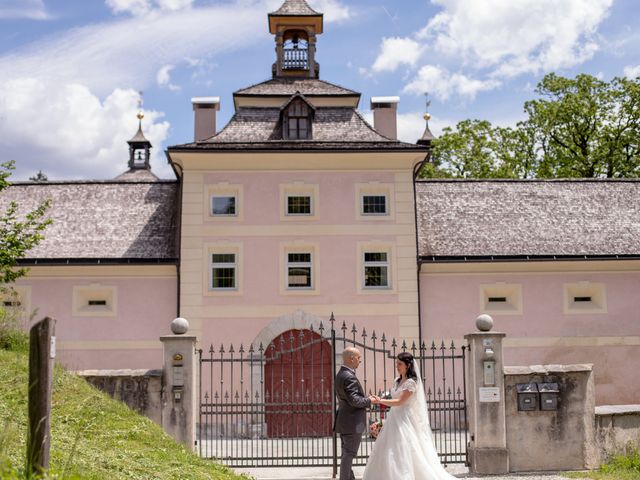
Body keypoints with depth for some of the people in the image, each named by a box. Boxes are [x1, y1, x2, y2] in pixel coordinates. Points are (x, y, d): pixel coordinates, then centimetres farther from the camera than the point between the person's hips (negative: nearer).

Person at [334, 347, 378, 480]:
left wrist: (366, 399, 13)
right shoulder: (349, 376, -21)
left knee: (346, 454, 16)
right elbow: (354, 400, -26)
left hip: (344, 422, 10)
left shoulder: (341, 374, 12)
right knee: (349, 454, -4)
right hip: (352, 423, -10)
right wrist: (369, 400, -10)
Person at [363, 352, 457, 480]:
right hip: (394, 420, 8)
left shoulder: (411, 382, -11)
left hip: (405, 420, -8)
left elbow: (400, 401, -19)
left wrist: (380, 401, -21)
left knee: (404, 453, -10)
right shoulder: (397, 381, 14)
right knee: (389, 454, 4)